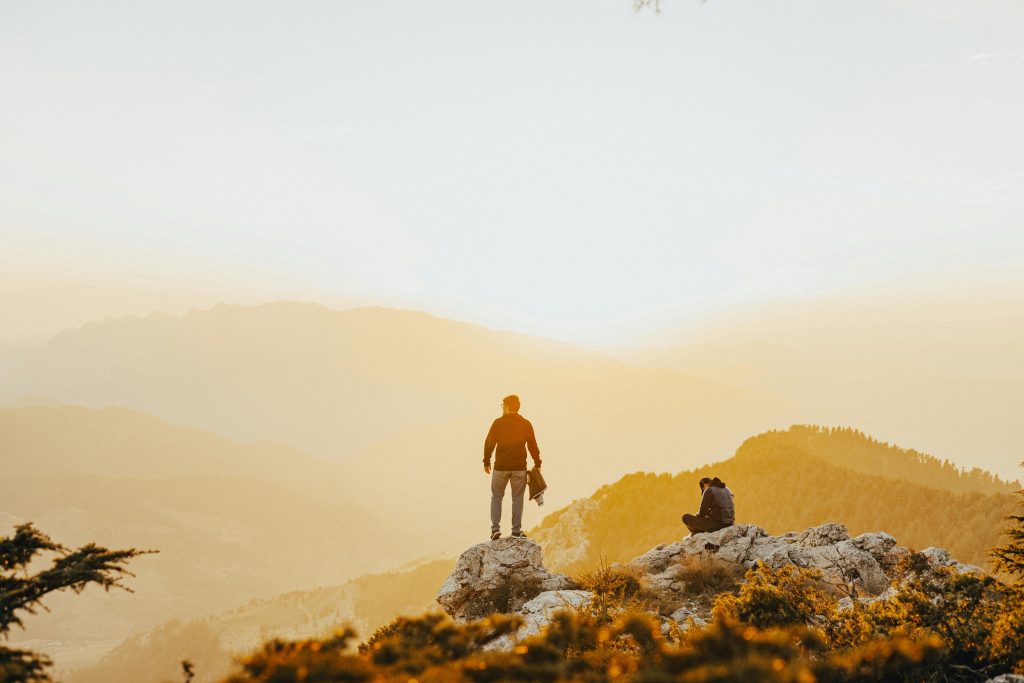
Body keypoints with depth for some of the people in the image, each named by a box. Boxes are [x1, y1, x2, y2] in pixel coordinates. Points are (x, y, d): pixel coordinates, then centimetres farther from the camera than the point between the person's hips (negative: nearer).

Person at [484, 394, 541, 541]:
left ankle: (495, 529, 0)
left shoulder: (498, 423, -4)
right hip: (519, 468, 1)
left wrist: (486, 462, 9)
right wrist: (537, 463, 11)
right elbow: (532, 445, 2)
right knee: (517, 498, 7)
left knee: (497, 497, 10)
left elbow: (489, 443, -2)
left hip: (501, 467, -1)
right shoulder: (525, 424, 0)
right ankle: (516, 531, 4)